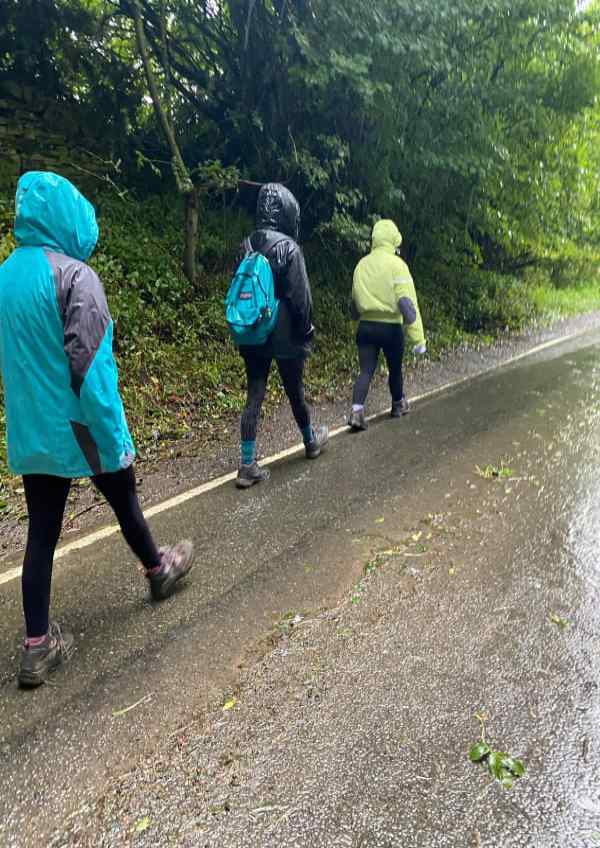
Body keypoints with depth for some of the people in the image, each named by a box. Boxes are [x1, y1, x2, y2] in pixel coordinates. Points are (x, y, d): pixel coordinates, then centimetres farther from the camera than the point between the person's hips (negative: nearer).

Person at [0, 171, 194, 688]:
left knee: (42, 532, 11)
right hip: (79, 427, -6)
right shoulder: (74, 274, -16)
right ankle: (157, 569, 42)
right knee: (124, 502, 18)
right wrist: (115, 439, -17)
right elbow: (91, 368, -21)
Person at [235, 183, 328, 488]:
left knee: (254, 397, 6)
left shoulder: (246, 246, 4)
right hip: (284, 336, -5)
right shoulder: (287, 247, -15)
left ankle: (248, 465, 4)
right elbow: (300, 296, -14)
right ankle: (311, 441, 39)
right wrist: (306, 331, -1)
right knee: (295, 392, 14)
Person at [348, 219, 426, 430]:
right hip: (391, 327, -3)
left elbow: (355, 301, 15)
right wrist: (418, 337, -18)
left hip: (365, 326, 3)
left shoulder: (362, 264, 5)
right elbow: (407, 303, -18)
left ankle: (357, 410, -15)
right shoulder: (396, 264, -12)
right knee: (395, 368, 17)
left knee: (366, 371, 2)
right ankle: (398, 404, 37)